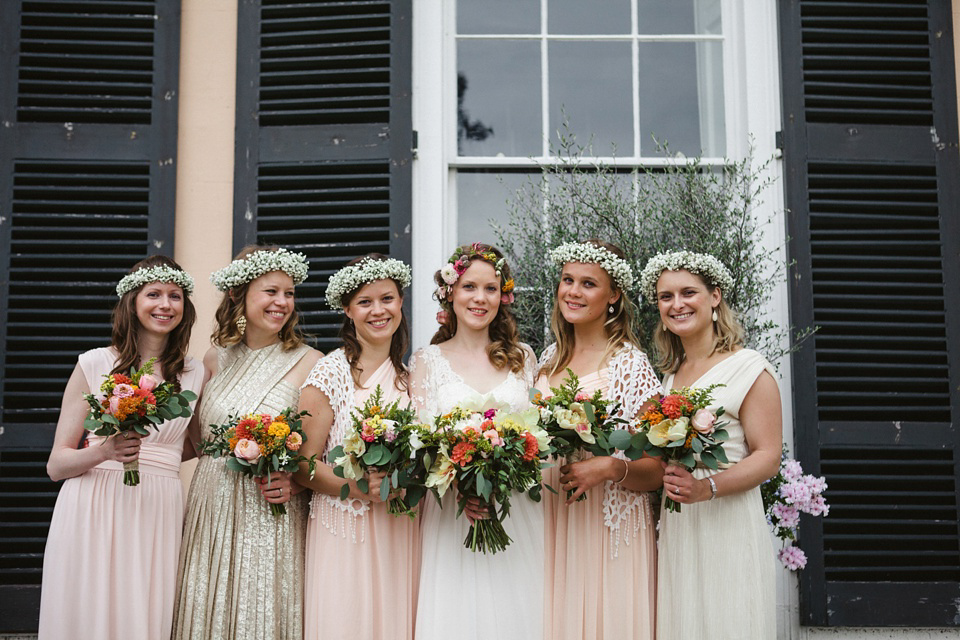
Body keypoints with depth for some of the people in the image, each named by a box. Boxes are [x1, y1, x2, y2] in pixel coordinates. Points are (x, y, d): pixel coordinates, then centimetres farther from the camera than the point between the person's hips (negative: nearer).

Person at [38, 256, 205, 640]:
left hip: (159, 518, 2)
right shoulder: (94, 365, 2)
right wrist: (104, 452, -17)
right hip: (92, 513, -2)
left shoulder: (195, 374, 10)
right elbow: (56, 464, 1)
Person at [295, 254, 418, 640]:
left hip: (401, 532, 4)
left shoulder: (409, 377, 10)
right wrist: (357, 486, -21)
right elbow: (302, 463, -7)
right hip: (345, 531, -4)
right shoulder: (332, 372, -6)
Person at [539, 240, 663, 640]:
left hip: (607, 528, -5)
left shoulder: (629, 363, -8)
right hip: (550, 526, 5)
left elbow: (657, 471, -8)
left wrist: (610, 468, -24)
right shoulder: (551, 357, 9)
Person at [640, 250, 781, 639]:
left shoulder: (748, 368, -6)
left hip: (726, 524, -6)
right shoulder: (670, 374, 15)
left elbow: (768, 457, -12)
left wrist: (706, 488, -25)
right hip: (673, 528, 6)